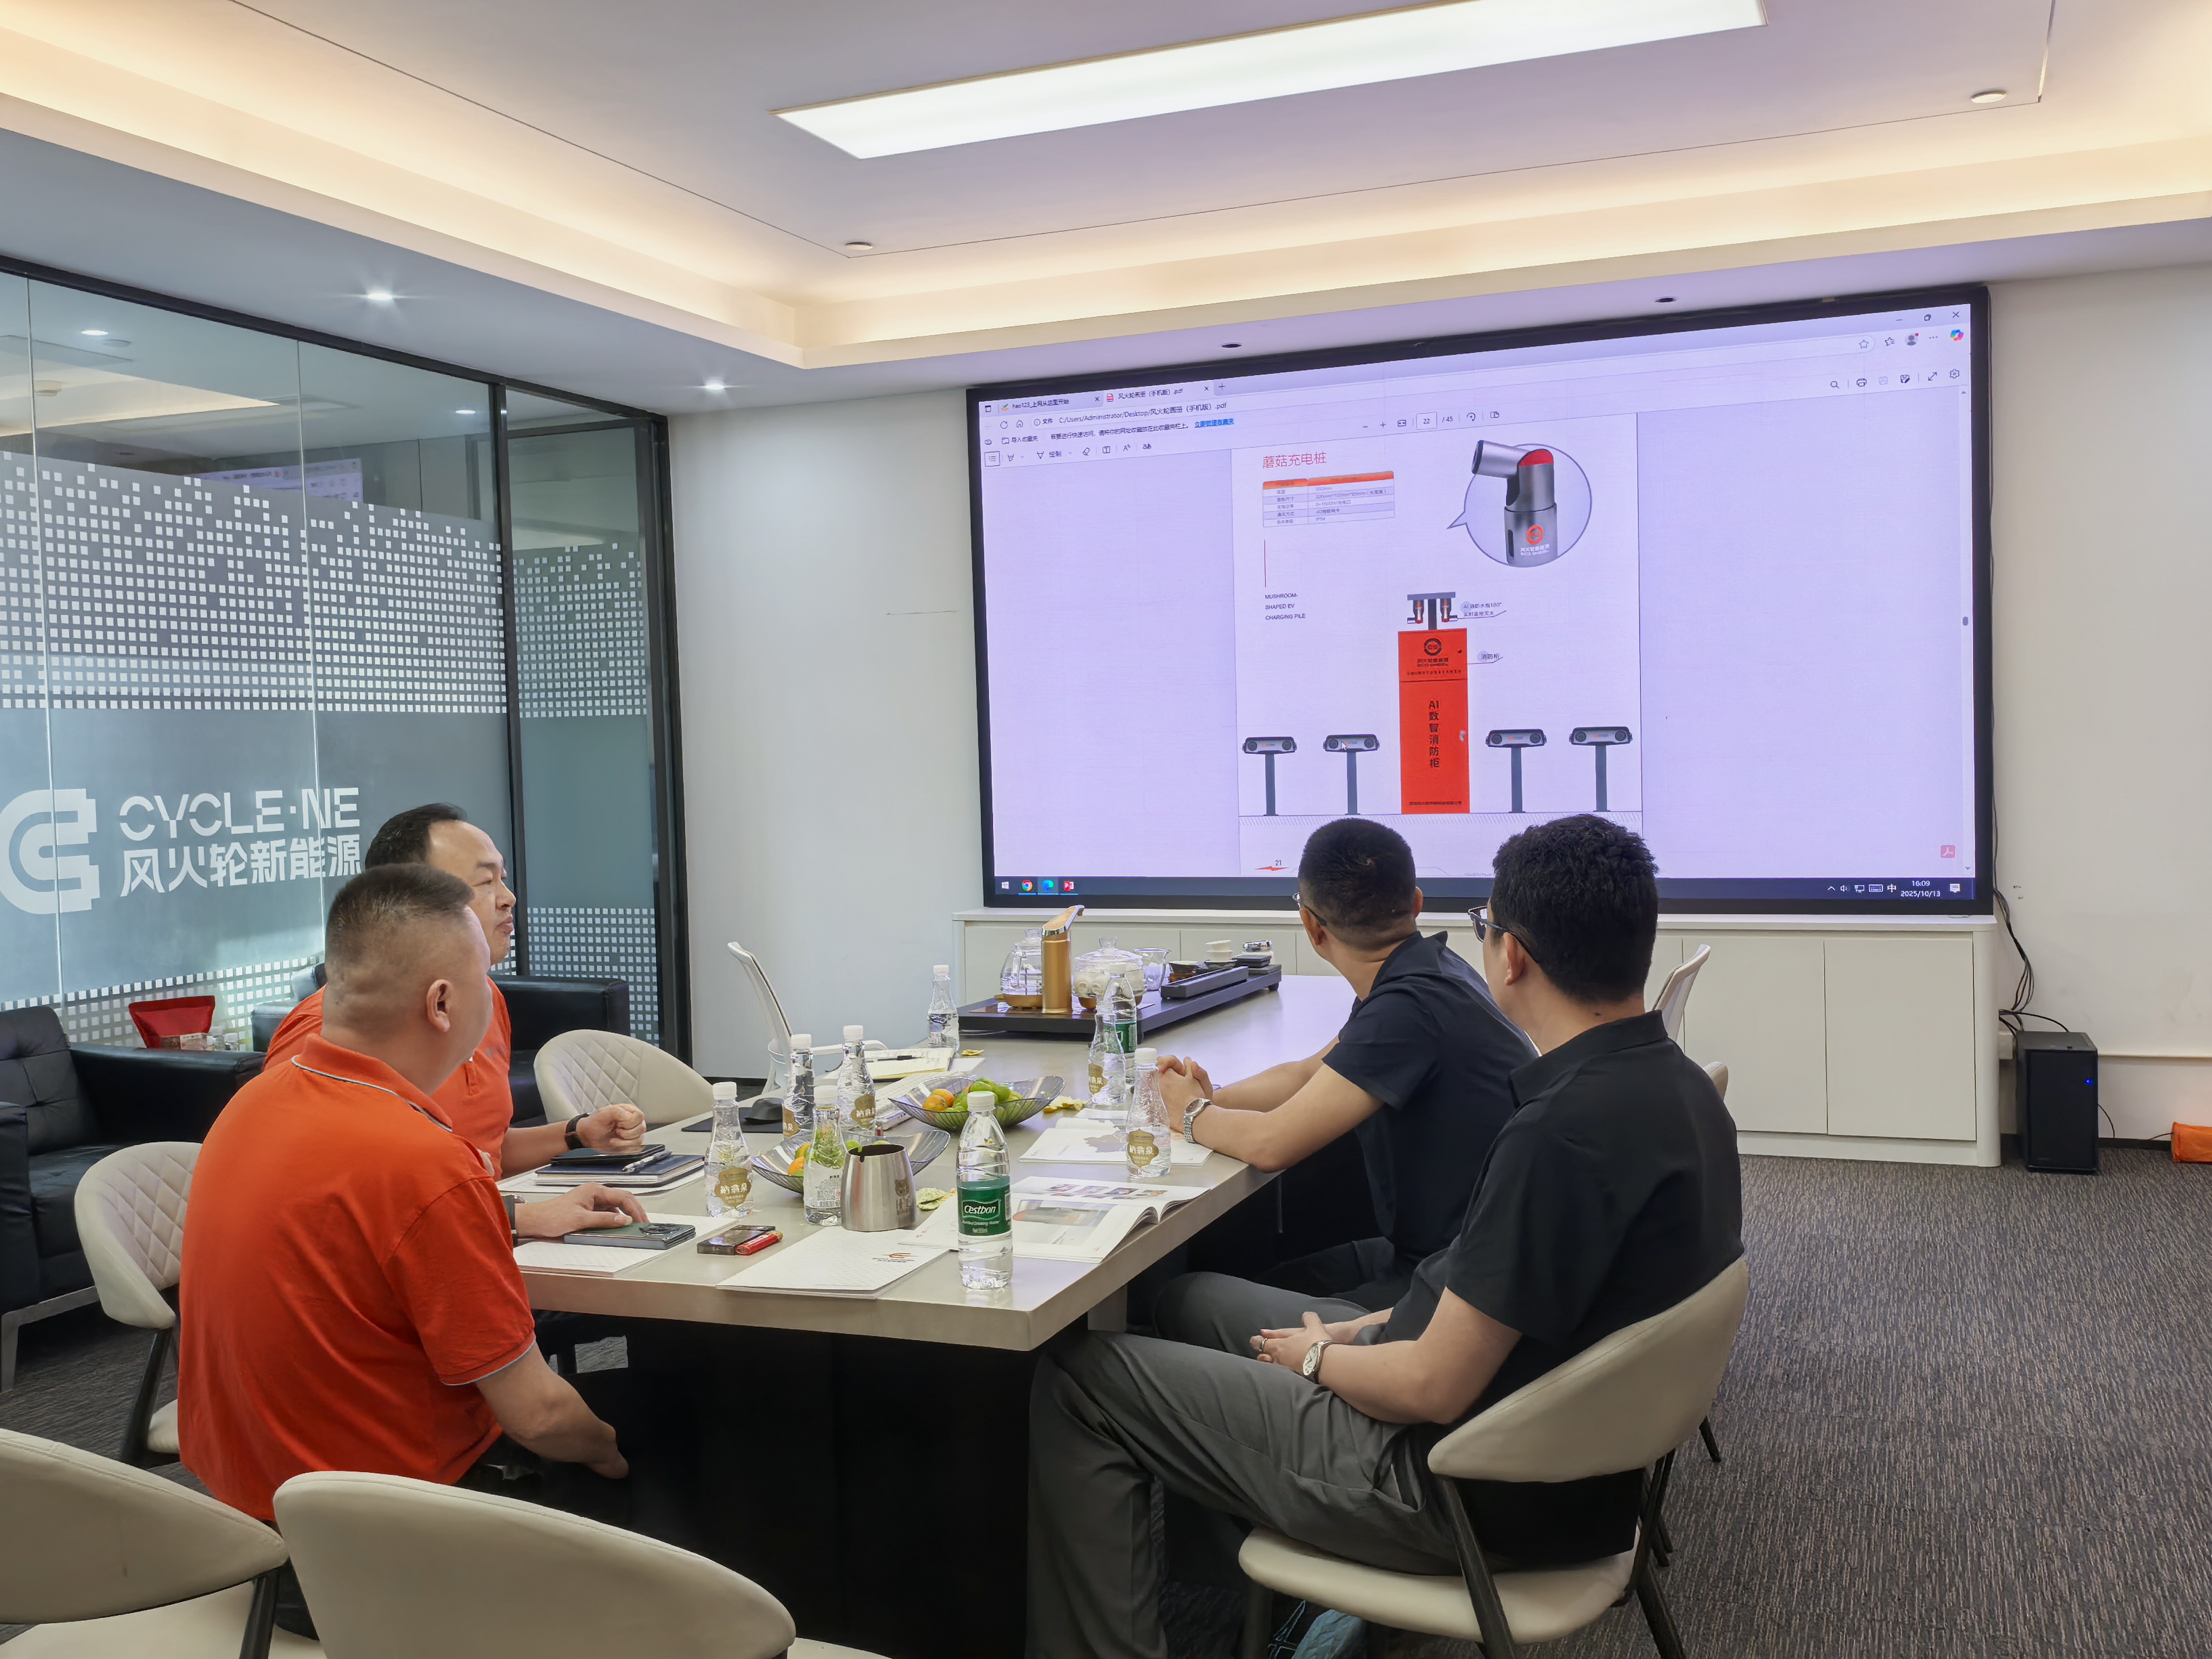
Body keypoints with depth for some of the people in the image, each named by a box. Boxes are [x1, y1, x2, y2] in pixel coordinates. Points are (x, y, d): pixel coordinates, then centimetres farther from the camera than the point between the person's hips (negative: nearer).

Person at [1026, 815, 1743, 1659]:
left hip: (1462, 1491, -10)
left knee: (1077, 1380, -2)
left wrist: (1317, 1357, -5)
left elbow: (1434, 1387, -25)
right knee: (1188, 1300, 22)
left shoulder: (1563, 1131, -30)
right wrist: (1368, 1331, 9)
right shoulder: (1680, 1086, 1)